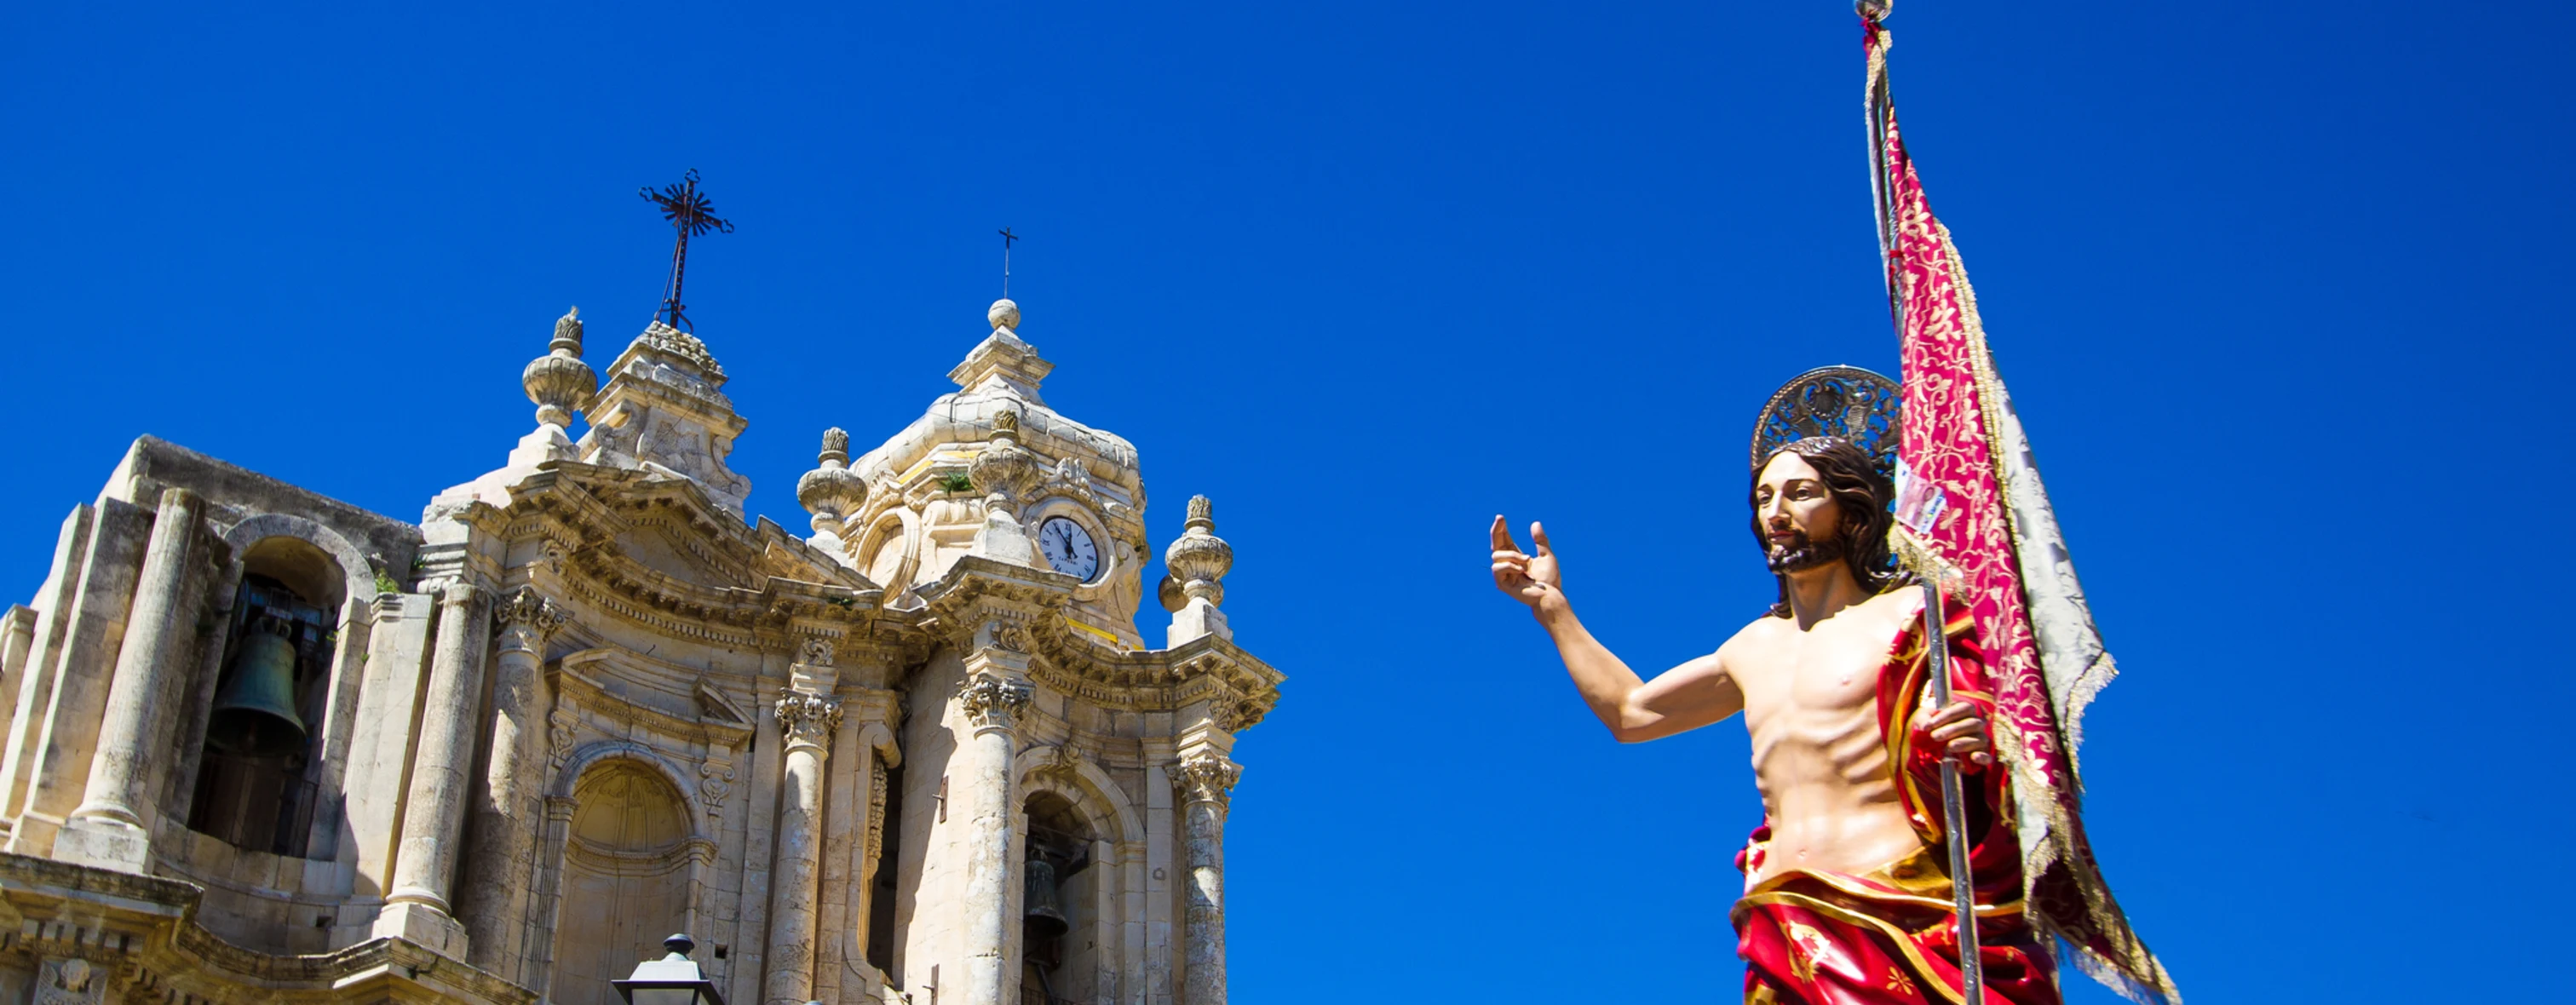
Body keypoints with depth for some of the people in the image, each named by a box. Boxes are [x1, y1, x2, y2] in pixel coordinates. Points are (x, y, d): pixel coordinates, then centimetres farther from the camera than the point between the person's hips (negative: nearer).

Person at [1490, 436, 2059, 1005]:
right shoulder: (1756, 646, 22)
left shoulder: (1913, 613, 5)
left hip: (1905, 916, -5)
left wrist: (1982, 745, -24)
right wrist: (1552, 607, 31)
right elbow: (1630, 711, 34)